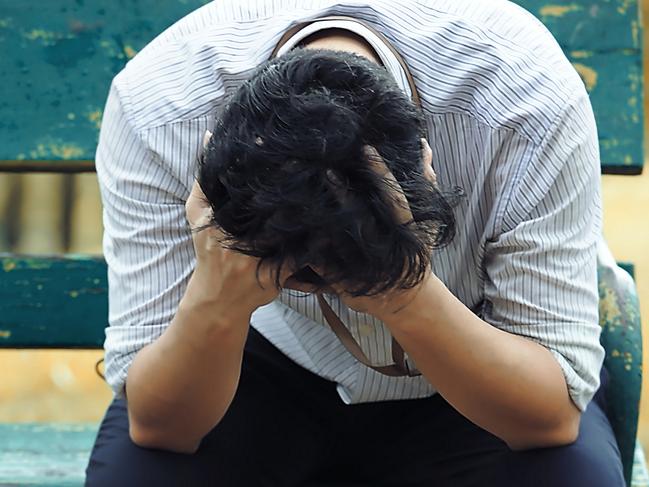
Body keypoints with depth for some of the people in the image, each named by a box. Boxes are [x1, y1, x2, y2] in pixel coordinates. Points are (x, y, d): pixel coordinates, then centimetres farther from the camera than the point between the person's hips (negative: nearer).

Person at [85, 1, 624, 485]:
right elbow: (157, 426, -24)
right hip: (262, 364, 1)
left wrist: (411, 301, -44)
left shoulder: (533, 103, -33)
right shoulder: (151, 107, -30)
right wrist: (213, 307, -44)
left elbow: (555, 412, -27)